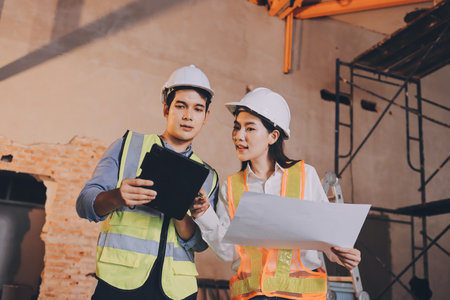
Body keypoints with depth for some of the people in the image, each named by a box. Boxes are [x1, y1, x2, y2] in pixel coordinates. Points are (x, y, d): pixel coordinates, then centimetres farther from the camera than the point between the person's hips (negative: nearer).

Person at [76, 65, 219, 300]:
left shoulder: (207, 177, 11)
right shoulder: (127, 146, 6)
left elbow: (199, 244, 3)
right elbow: (84, 203, -2)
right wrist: (117, 198, -23)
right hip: (120, 281, -2)